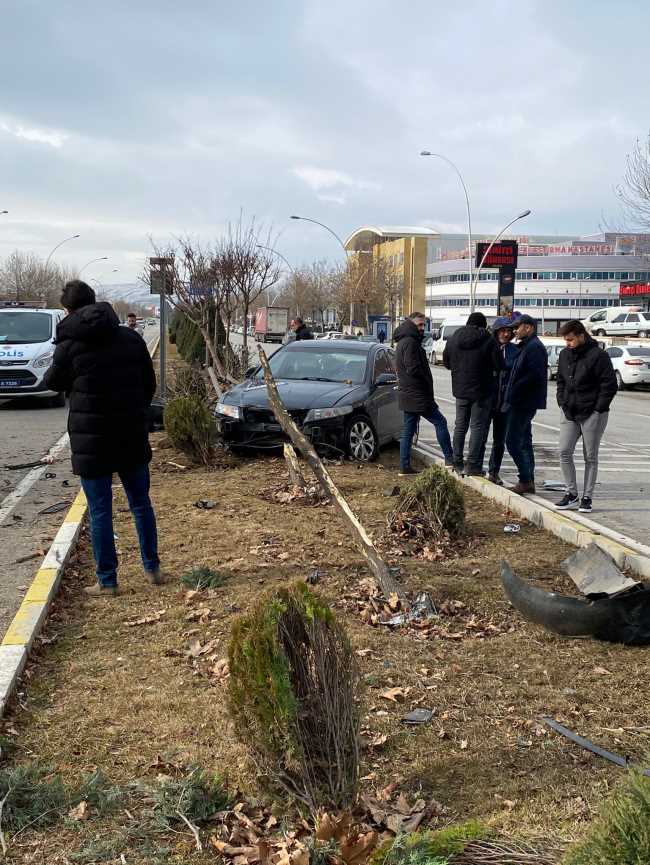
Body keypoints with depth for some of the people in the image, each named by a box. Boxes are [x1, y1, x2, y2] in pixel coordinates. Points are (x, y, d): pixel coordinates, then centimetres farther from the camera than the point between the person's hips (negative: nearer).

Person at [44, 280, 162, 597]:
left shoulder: (69, 345, -10)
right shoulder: (131, 338, 1)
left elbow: (53, 382, 6)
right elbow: (149, 384, 6)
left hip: (91, 442, -3)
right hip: (133, 437, 4)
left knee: (100, 512, 5)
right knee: (141, 504, 16)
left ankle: (107, 581, 10)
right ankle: (152, 568, 25)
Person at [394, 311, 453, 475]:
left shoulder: (403, 342, 19)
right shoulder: (410, 342, -14)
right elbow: (413, 369, -21)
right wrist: (428, 383, -8)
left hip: (407, 395, 10)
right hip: (417, 395, -10)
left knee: (408, 430, 10)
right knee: (440, 422, -2)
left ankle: (405, 466, 11)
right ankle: (449, 458, 1)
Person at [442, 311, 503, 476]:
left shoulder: (453, 339, 2)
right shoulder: (488, 341, -13)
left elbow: (446, 362, 11)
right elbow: (498, 366, -12)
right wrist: (486, 368, 8)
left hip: (460, 390, 5)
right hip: (482, 390, -4)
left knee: (460, 425, 16)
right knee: (478, 427, 1)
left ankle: (457, 461, 20)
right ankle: (473, 464, -1)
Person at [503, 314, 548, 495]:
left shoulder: (534, 347, -15)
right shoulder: (526, 346, 19)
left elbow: (535, 375, -25)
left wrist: (515, 390, -20)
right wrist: (511, 393, 12)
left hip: (524, 403, -11)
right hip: (523, 402, 11)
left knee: (512, 441, -10)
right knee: (524, 441, 13)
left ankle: (525, 481, -7)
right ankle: (528, 481, 19)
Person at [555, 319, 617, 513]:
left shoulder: (598, 355, -13)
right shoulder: (565, 354, 7)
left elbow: (610, 386, -11)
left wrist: (598, 409, -13)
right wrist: (562, 402, 7)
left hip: (592, 415, -6)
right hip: (569, 413, 6)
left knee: (590, 457, 4)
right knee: (564, 452, -1)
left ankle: (587, 497, 12)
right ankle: (572, 494, 11)